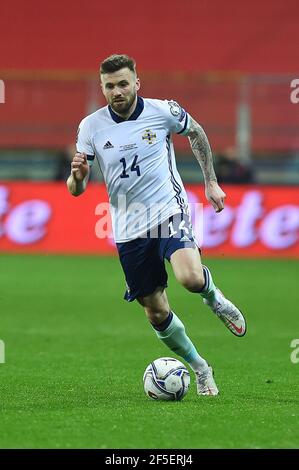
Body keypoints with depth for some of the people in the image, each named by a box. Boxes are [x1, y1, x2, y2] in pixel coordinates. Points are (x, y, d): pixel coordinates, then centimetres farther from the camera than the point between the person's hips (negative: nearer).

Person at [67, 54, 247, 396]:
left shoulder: (163, 111, -7)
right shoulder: (91, 127, -3)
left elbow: (195, 133, 15)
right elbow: (75, 190, 0)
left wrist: (211, 182, 14)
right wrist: (78, 174, -24)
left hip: (170, 213, -2)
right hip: (130, 230, 2)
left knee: (191, 278, -29)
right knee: (155, 311, 5)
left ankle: (213, 297, 8)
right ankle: (200, 369, 27)